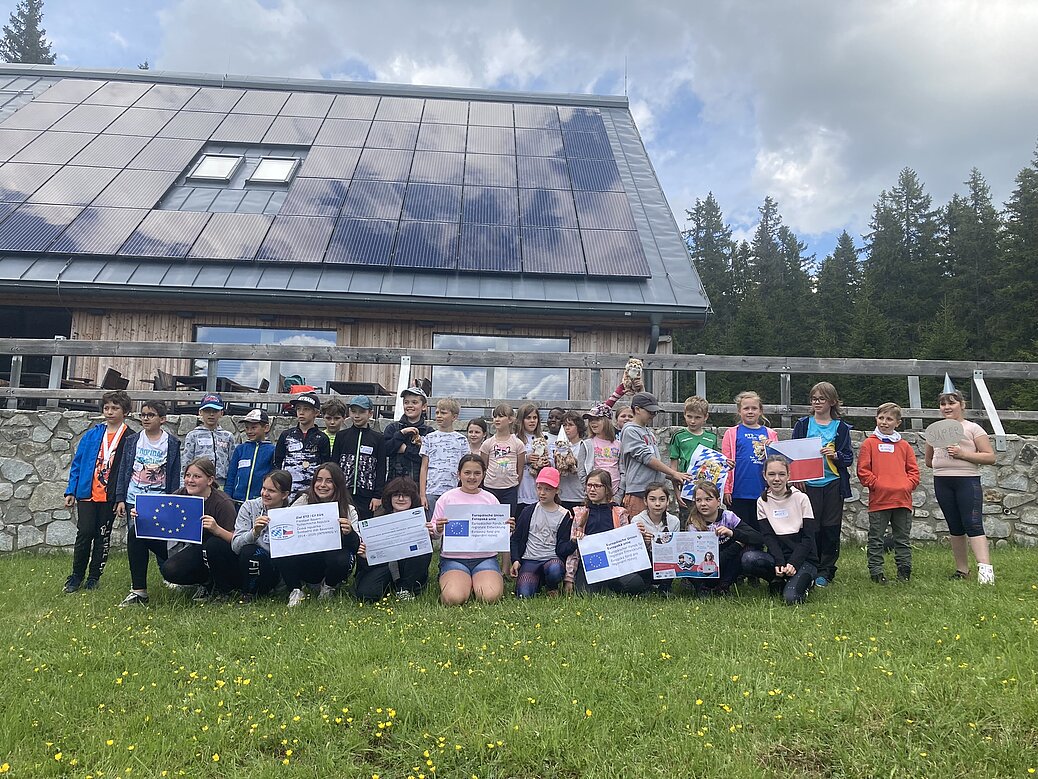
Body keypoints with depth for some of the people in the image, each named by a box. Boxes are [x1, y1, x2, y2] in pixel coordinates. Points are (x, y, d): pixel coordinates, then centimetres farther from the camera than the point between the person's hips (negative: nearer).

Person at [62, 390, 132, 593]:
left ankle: (94, 577, 21)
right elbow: (77, 463, 8)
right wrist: (71, 491, 3)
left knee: (103, 536, 9)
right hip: (87, 493, 1)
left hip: (110, 496, -1)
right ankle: (76, 575, 15)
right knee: (84, 533, -1)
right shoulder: (92, 434, 5)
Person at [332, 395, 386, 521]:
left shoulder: (378, 438, 4)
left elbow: (381, 468, 2)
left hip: (366, 495, -1)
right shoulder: (341, 436, 8)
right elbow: (333, 464, 9)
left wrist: (378, 496, -3)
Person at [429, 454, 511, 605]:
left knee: (490, 597, -25)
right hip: (453, 558, -1)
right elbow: (434, 534, 5)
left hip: (485, 557, 1)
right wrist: (437, 530, -19)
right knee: (454, 598, -28)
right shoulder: (447, 498, 3)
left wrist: (507, 528, -9)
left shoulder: (491, 499, 8)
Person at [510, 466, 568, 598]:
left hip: (552, 559, 0)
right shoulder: (529, 511, 9)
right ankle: (537, 582, 10)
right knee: (523, 595, -26)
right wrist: (515, 560, -3)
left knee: (554, 569, -38)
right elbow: (515, 538, 10)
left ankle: (552, 587, -1)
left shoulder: (564, 515, 6)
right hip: (529, 560, 0)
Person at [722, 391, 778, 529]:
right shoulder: (732, 433, 3)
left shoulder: (770, 434, 10)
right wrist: (726, 490, -4)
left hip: (763, 493, 3)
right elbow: (725, 464, 1)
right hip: (739, 493, -2)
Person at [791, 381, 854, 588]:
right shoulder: (803, 424, 7)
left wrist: (835, 455, -15)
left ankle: (825, 572, 14)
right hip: (808, 483, 0)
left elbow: (849, 457, 6)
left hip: (833, 484, 1)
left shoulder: (840, 427, 7)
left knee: (831, 529, 2)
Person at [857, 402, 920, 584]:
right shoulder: (869, 443, 3)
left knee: (903, 538, 11)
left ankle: (904, 571, 20)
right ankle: (876, 571, 8)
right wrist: (877, 485, -11)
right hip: (878, 499, -3)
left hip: (903, 499, 3)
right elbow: (863, 471, -2)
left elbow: (913, 470, 12)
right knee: (876, 539, 2)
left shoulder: (904, 445, 13)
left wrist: (907, 485, -3)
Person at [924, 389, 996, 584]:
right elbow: (928, 461, 24)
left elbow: (990, 457, -4)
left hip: (968, 481, -4)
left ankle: (985, 568, -17)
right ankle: (962, 570, 13)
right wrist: (944, 464, 5)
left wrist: (963, 454, -15)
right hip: (942, 482, 4)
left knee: (973, 524, -14)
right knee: (955, 527, 8)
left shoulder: (972, 428, 2)